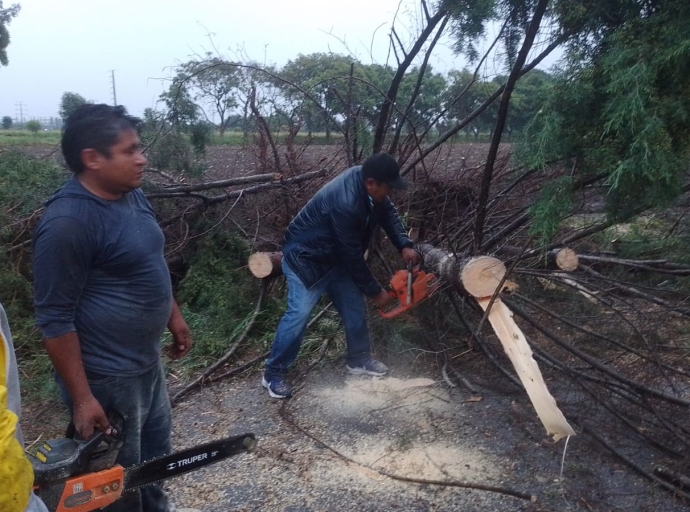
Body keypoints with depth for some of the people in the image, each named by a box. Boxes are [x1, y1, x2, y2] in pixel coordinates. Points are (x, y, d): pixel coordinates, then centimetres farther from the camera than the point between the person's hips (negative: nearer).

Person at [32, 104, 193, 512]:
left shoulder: (132, 195, 1)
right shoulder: (67, 222, -26)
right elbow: (55, 321, -23)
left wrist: (174, 316, 18)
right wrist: (82, 398, -20)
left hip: (148, 361, 9)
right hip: (106, 378, -9)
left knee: (157, 450, 27)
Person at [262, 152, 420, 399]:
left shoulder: (365, 180, -10)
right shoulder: (346, 204, -36)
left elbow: (387, 213, 4)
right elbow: (353, 256, -27)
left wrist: (404, 246, -11)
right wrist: (376, 291, -16)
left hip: (335, 256, 9)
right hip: (306, 258, -9)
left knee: (354, 306, 10)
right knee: (299, 314, -12)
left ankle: (359, 360, 27)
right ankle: (273, 374, 2)